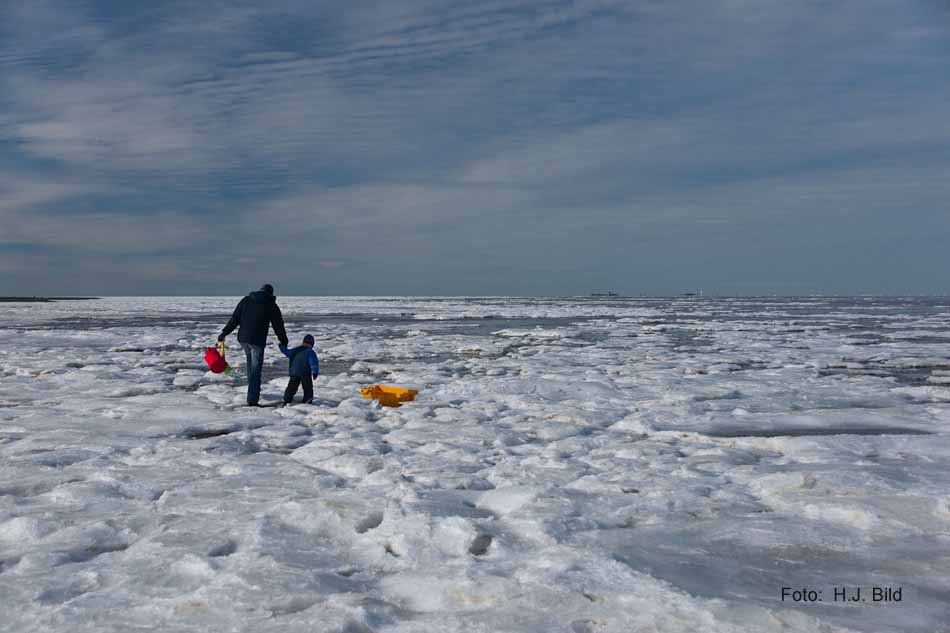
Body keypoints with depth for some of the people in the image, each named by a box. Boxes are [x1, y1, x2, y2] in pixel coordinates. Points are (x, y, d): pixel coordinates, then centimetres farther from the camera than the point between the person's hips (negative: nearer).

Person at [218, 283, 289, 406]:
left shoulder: (246, 300, 9)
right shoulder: (271, 306, 1)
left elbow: (234, 319, 5)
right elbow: (279, 326, 6)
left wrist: (224, 333, 11)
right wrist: (284, 342, 17)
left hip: (242, 338, 4)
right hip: (257, 341, -4)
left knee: (251, 362, 27)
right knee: (255, 370, 0)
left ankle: (253, 389, 30)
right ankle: (252, 400, -4)